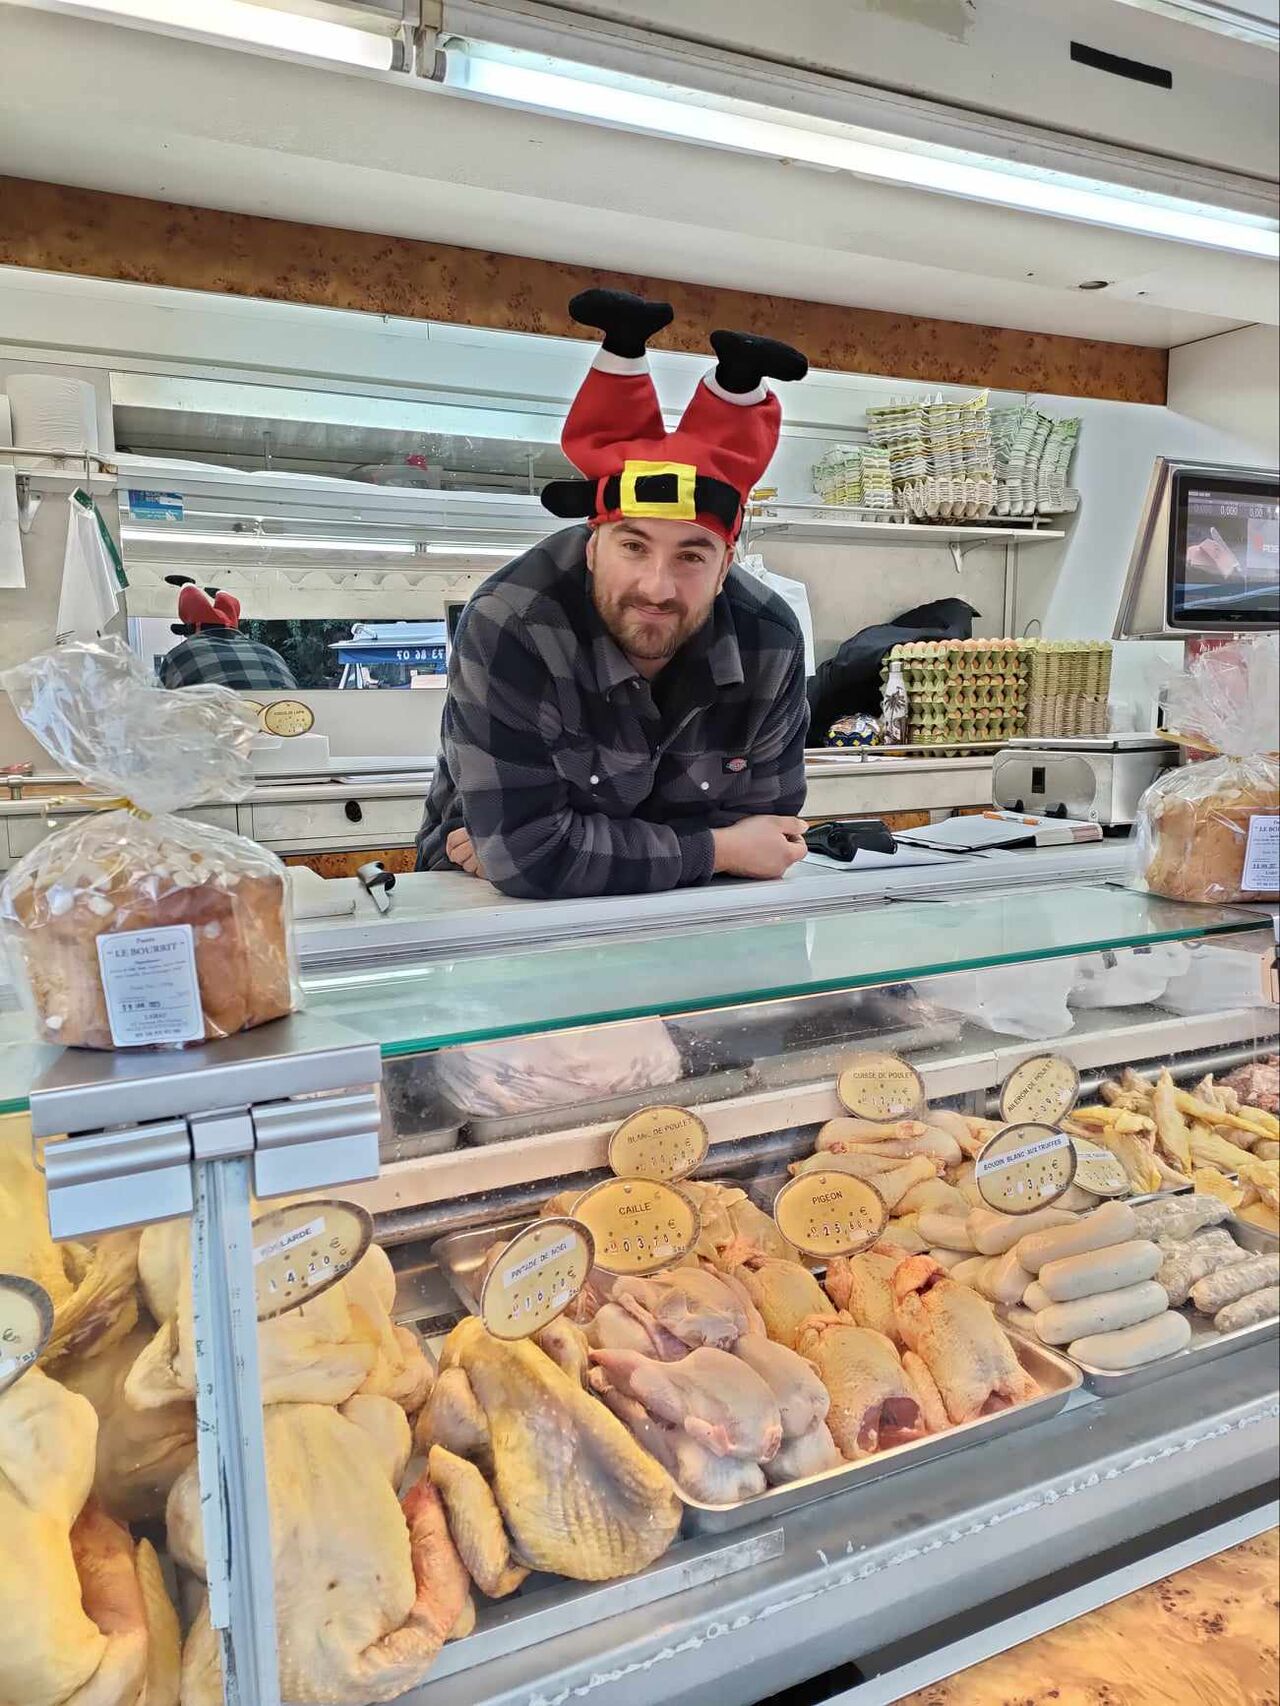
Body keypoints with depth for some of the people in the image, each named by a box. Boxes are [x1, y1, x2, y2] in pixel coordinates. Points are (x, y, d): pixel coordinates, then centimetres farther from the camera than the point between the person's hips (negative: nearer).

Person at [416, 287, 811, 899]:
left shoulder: (770, 642, -17)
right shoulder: (507, 629, -29)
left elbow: (760, 822, -12)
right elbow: (529, 851, -30)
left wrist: (541, 855, -21)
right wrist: (718, 850, -23)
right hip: (495, 901, -1)